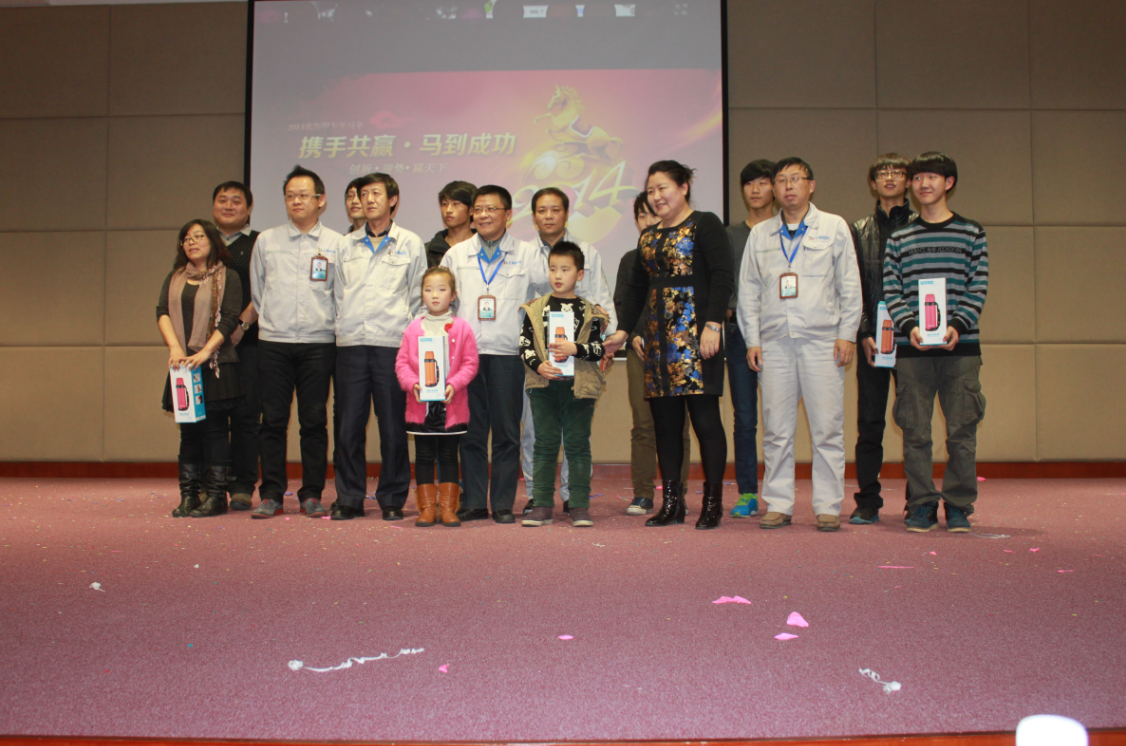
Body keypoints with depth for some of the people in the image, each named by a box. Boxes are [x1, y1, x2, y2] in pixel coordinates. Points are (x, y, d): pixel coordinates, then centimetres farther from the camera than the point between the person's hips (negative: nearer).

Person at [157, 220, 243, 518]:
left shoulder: (227, 277, 2)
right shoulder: (174, 278, 16)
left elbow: (229, 319, -7)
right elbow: (162, 312, 3)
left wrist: (204, 353, -17)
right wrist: (174, 347, -14)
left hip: (216, 364, -4)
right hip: (182, 365, 4)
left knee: (215, 428, -3)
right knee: (188, 429, 6)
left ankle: (216, 496, 1)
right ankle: (188, 496, 10)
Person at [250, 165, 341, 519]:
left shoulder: (336, 244, 5)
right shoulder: (266, 241, 11)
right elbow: (256, 291, 17)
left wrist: (329, 325, 4)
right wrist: (270, 321, 12)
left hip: (319, 343, -1)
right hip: (273, 343, 1)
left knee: (314, 421, 1)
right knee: (273, 420, 2)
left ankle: (312, 495, 10)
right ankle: (271, 495, 9)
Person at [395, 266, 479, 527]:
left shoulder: (462, 327, 2)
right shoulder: (414, 328, 7)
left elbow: (470, 363, -1)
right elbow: (401, 362, 6)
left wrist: (454, 384, -15)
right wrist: (413, 384, -12)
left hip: (452, 405, -1)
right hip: (420, 405, 1)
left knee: (448, 456, 6)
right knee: (424, 456, 6)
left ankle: (448, 507, 13)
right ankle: (427, 507, 13)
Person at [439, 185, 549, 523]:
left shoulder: (527, 254, 7)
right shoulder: (455, 254, 13)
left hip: (508, 353, -2)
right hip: (465, 352, 2)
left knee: (507, 432, 1)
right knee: (470, 432, 4)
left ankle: (503, 504, 9)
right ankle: (473, 502, 12)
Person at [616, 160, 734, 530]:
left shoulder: (705, 225, 0)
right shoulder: (648, 237, 20)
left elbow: (722, 276, -9)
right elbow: (636, 289, 23)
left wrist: (713, 323, -17)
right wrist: (625, 329, 14)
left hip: (695, 334, -6)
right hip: (659, 339, 7)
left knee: (704, 416, -6)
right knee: (664, 421, 5)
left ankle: (712, 502, 3)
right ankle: (671, 502, 12)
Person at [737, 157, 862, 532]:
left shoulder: (834, 227, 9)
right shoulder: (759, 234, 14)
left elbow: (849, 285, 7)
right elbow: (748, 289, 14)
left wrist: (847, 333, -1)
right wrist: (752, 339, 6)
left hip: (822, 339, -2)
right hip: (774, 342, 2)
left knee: (827, 427, -3)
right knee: (776, 429, 2)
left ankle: (828, 507, 4)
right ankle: (778, 505, 10)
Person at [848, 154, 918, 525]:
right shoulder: (859, 230, 13)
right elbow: (853, 287, 7)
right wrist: (864, 333, -4)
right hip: (871, 339, 1)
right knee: (869, 422, 2)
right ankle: (867, 503, 9)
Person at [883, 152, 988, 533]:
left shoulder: (971, 233, 10)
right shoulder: (899, 238, 12)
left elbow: (978, 289, 3)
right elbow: (891, 292, 6)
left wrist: (957, 325, -12)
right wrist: (909, 326, -10)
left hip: (961, 345, -1)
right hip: (911, 348, 1)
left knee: (962, 429, 0)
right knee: (915, 430, 1)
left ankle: (958, 506, 11)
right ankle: (921, 505, 11)